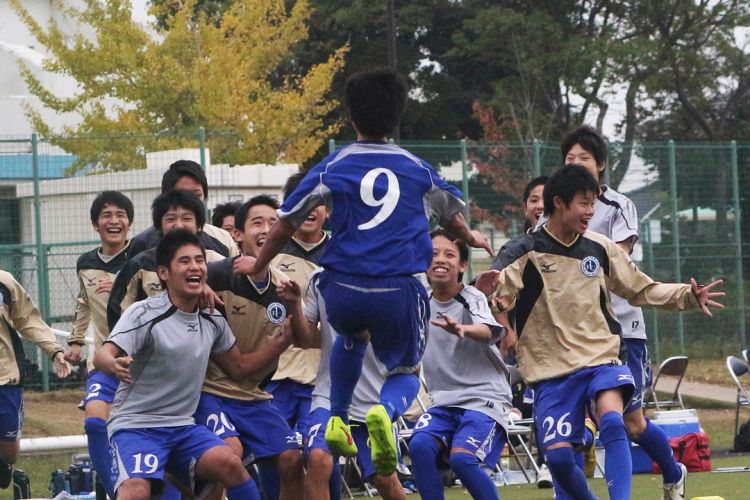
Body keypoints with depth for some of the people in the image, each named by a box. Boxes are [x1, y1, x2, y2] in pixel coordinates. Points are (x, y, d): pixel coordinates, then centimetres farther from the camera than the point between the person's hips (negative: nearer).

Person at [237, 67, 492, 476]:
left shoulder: (332, 168, 6)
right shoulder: (417, 169, 11)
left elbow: (286, 224, 9)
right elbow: (453, 218, 28)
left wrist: (257, 265, 26)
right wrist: (471, 239, 51)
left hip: (343, 287, 1)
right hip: (400, 289, -1)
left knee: (352, 338, 36)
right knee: (406, 372, 18)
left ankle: (338, 420, 23)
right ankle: (384, 412, -17)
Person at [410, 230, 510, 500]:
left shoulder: (472, 298, -9)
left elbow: (492, 331, -34)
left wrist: (463, 330, -54)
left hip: (485, 397, -5)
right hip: (444, 401, 5)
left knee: (462, 457, -27)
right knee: (419, 445, -23)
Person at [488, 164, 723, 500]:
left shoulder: (600, 249, 7)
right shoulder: (525, 255, -5)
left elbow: (644, 290, 17)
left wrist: (689, 296, 3)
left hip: (601, 358, 1)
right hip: (551, 371, -1)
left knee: (612, 421, -28)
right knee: (558, 455, -12)